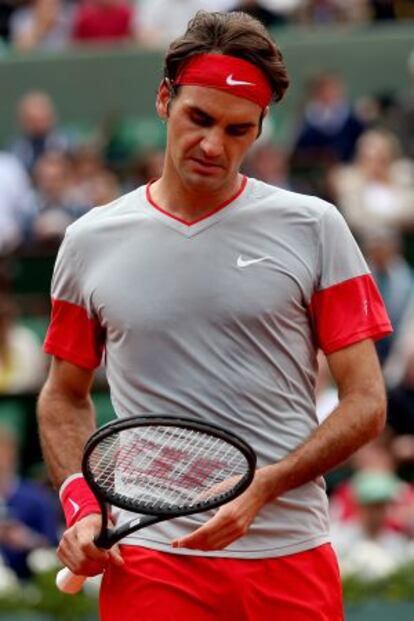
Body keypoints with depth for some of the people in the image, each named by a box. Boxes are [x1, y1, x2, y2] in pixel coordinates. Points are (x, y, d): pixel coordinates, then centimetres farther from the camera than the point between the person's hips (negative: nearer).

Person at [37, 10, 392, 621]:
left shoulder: (314, 228, 2)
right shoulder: (92, 240, 7)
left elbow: (366, 402, 1)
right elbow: (65, 395, 19)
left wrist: (261, 488, -13)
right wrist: (81, 504, 1)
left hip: (290, 559, 0)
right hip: (147, 562, 1)